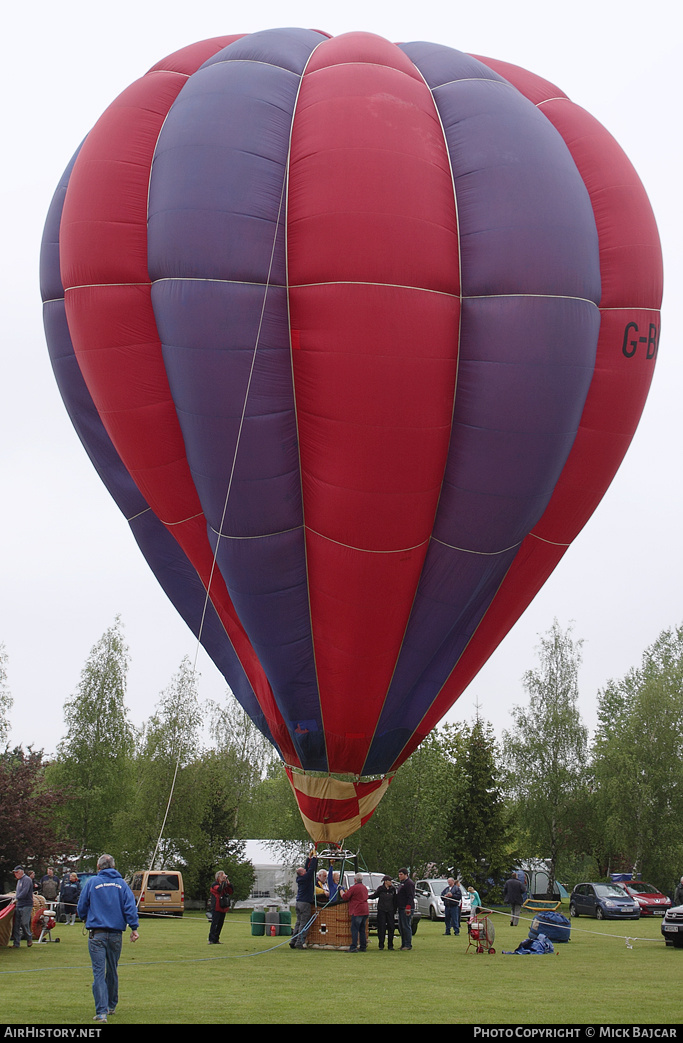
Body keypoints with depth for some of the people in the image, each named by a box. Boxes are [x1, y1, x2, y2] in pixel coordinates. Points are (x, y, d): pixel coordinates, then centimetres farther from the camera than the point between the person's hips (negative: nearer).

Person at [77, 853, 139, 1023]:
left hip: (97, 934, -3)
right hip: (116, 934, 3)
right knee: (113, 971, 18)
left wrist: (87, 920, 24)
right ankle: (111, 1006, 31)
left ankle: (101, 1012, -12)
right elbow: (130, 906, -4)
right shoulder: (121, 883, 6)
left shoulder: (92, 882, 1)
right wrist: (134, 928, -5)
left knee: (99, 973, -4)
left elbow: (81, 907, 4)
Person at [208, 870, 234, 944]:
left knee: (220, 924, 8)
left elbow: (231, 891, 4)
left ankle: (216, 939, 15)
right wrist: (223, 882, -21)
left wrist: (228, 882, -3)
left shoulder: (225, 885, 15)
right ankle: (211, 940, -8)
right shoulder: (214, 885, -6)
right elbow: (219, 889, -27)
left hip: (223, 909, 7)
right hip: (216, 908, -7)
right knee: (214, 924, -10)